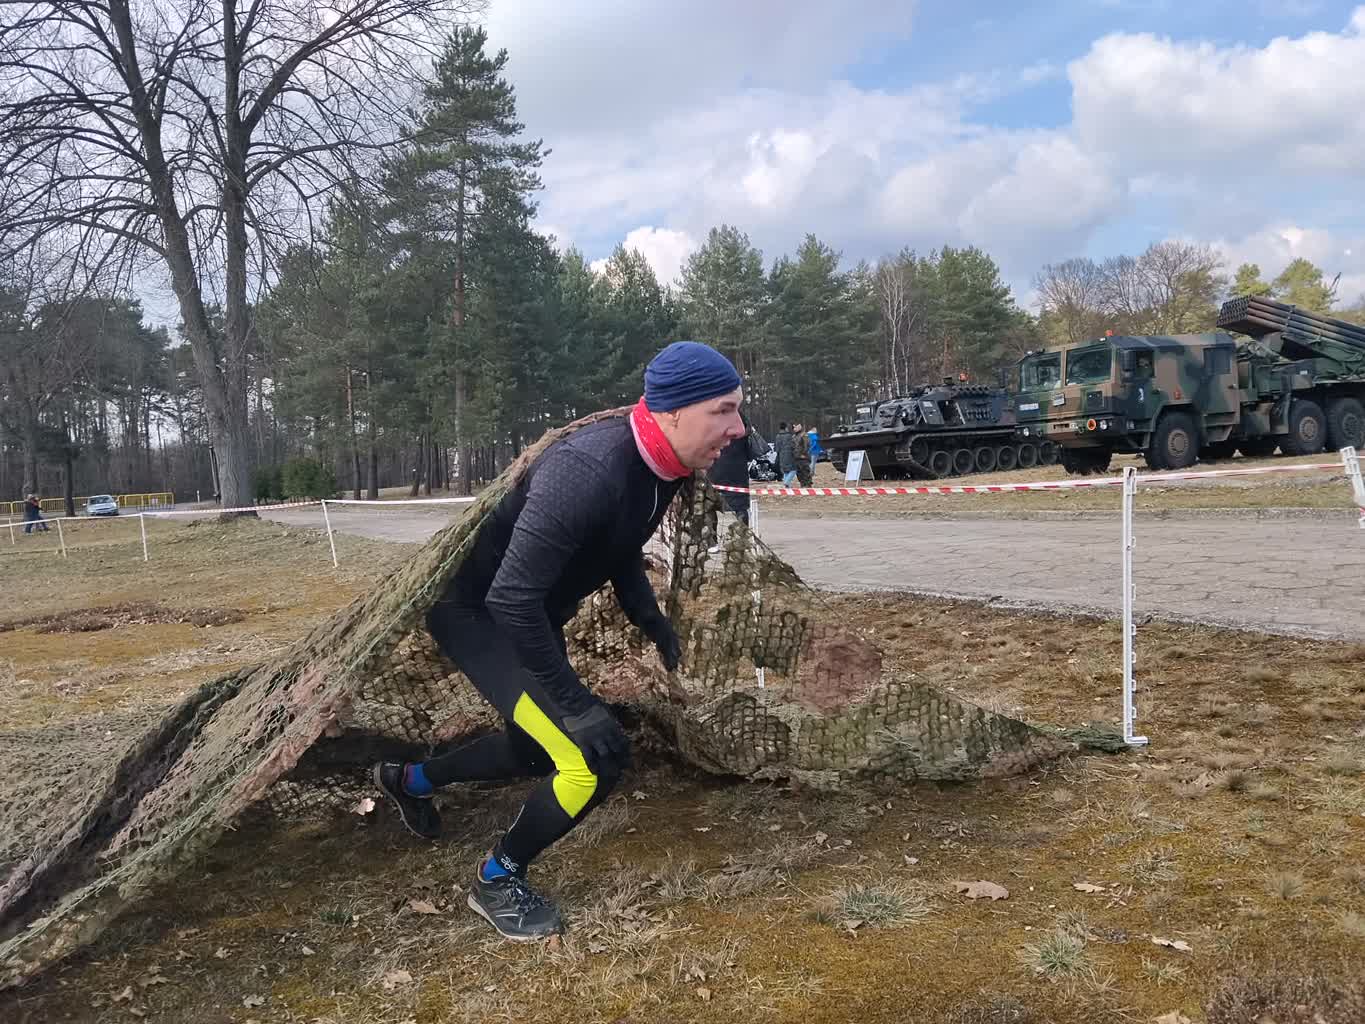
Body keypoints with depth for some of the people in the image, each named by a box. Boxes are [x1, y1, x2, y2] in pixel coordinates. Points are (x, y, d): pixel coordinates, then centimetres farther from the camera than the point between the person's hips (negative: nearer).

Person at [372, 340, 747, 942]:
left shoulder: (659, 466, -8)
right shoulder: (588, 471, -37)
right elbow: (511, 598, -36)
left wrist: (654, 626, 4)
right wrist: (573, 701, -31)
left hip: (532, 619, 9)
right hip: (478, 614, -9)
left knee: (535, 752, 24)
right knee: (596, 755, -18)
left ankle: (410, 780, 49)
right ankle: (497, 882, 8)